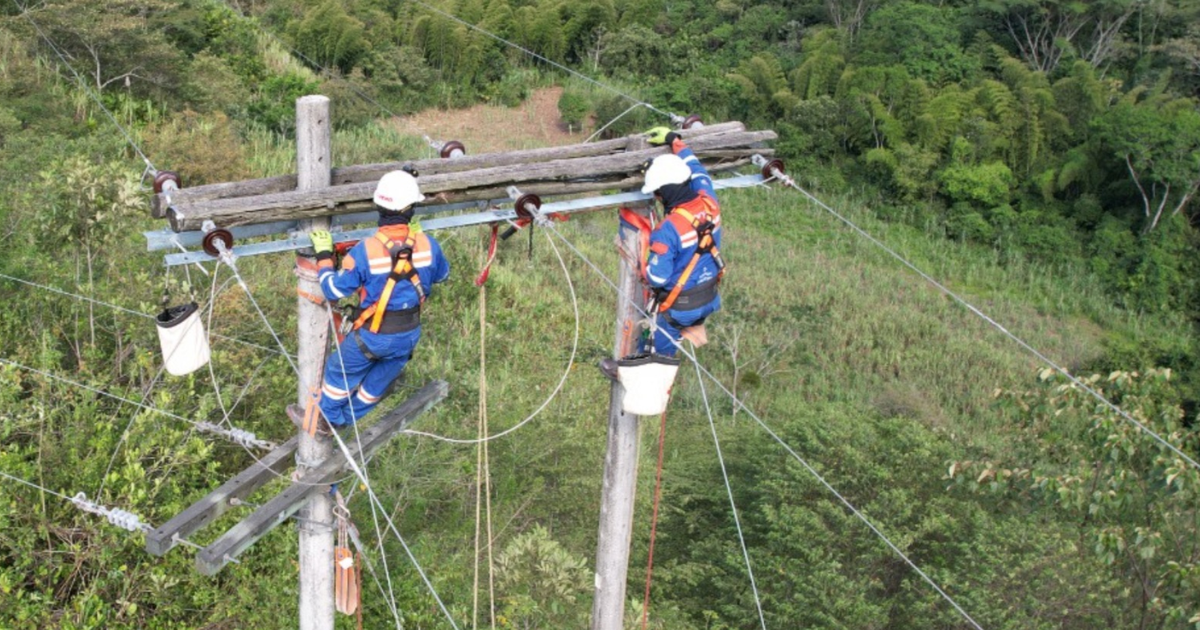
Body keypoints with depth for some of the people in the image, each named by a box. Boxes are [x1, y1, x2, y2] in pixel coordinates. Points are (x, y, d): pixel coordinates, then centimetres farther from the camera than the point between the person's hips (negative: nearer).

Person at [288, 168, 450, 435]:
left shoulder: (365, 251, -26)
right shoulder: (428, 244, -15)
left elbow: (333, 290, -17)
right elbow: (442, 274, 8)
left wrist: (324, 255, -5)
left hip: (373, 334, -4)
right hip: (409, 334, 4)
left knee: (340, 372, 23)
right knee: (377, 382, 25)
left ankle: (323, 419, 42)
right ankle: (346, 419, 46)